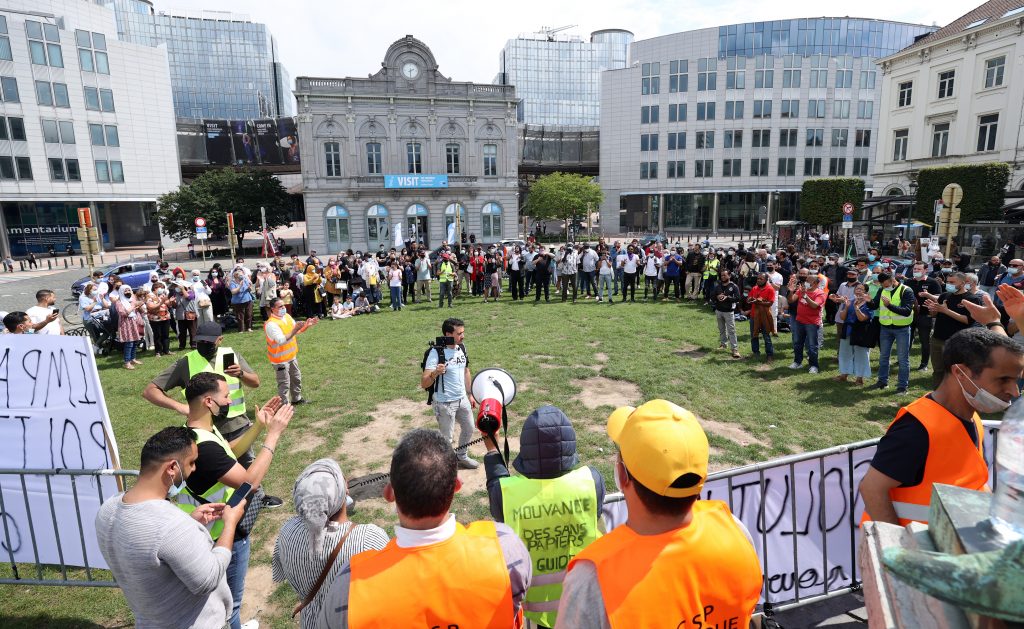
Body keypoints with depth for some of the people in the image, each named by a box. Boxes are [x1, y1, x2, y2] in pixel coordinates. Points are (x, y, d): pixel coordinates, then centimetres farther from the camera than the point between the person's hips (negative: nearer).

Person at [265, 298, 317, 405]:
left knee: (296, 378, 22)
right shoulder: (271, 324, -25)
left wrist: (307, 325, -3)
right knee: (284, 383, 0)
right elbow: (281, 340, -34)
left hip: (292, 356, 9)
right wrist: (294, 331, -40)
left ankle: (297, 399, 40)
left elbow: (298, 331, 13)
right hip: (280, 359, -9)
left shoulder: (287, 316, 1)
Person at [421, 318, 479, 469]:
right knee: (447, 438, 6)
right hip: (445, 403, -7)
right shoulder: (436, 353, -23)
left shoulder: (462, 348, -2)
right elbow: (424, 384, -25)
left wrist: (470, 394, 15)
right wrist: (435, 373, -44)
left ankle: (462, 457, 45)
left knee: (469, 429, 22)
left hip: (462, 399, 7)